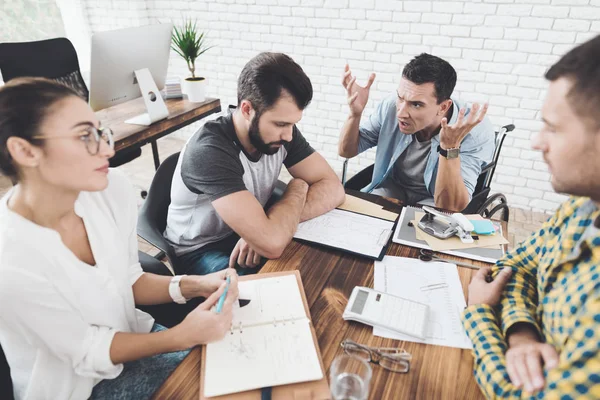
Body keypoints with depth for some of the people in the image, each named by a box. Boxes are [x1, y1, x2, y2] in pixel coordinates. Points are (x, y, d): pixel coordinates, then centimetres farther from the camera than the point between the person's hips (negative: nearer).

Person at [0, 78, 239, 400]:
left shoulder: (114, 190, -18)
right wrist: (183, 337, -25)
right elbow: (87, 352, -19)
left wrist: (194, 285, -17)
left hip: (129, 334, 5)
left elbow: (128, 281, -3)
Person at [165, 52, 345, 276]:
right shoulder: (209, 151, -33)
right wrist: (298, 188, -20)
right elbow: (271, 243, -40)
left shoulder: (280, 130, -11)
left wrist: (265, 227, -28)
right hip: (200, 252, -5)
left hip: (243, 236, 6)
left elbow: (333, 188, -13)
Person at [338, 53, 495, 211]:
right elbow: (347, 151, -5)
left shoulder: (477, 132, -26)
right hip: (392, 187, 2)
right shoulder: (392, 105, -16)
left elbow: (451, 208, -31)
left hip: (434, 201, -1)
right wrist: (355, 113, -24)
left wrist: (450, 147, -43)